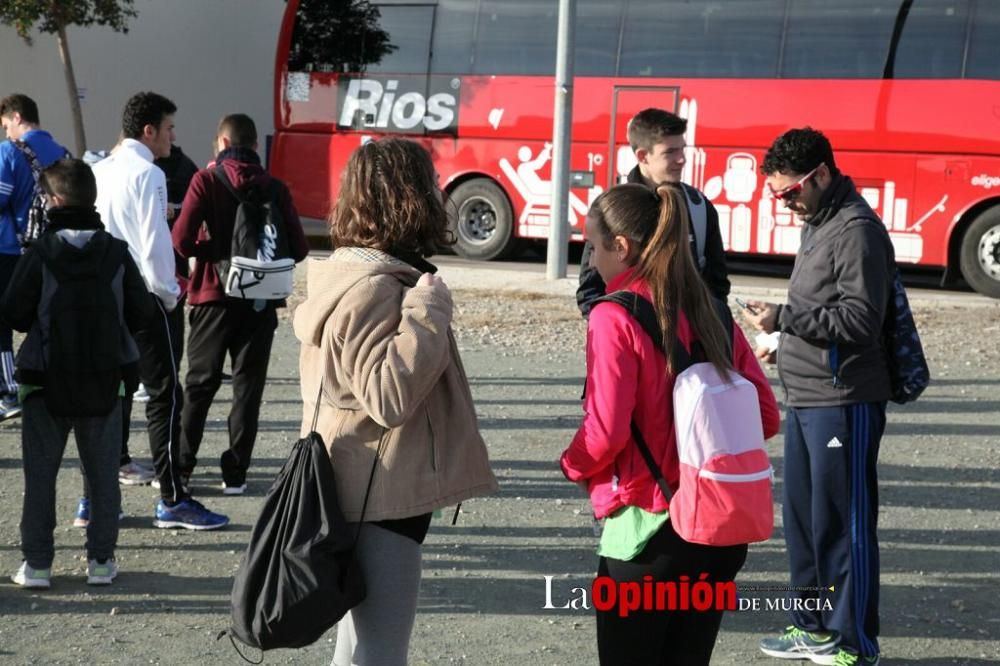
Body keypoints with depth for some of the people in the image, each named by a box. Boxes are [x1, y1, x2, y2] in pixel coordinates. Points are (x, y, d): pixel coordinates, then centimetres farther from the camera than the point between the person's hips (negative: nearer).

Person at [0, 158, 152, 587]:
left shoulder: (40, 254, -12)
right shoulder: (117, 252, -4)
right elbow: (141, 311, -2)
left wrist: (39, 323, 9)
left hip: (47, 379, -2)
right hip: (105, 379, 2)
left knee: (40, 473, 8)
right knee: (103, 473, 11)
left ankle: (36, 562, 9)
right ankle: (101, 560, 14)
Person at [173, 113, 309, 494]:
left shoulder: (206, 181, -6)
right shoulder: (274, 188, 0)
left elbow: (181, 241, -14)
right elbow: (298, 248, -2)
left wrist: (211, 251, 6)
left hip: (215, 296, -1)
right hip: (261, 301, 1)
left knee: (200, 383, 10)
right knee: (248, 386, 8)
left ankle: (180, 466, 11)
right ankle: (235, 472, 7)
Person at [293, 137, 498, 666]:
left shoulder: (358, 272, 13)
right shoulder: (373, 288, -20)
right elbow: (390, 396, -29)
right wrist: (427, 312, -26)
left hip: (369, 490, 11)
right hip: (379, 496, -11)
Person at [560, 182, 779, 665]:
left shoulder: (614, 318, -13)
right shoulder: (712, 312, 6)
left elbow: (605, 432, -19)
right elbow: (765, 416, 5)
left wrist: (574, 466, 1)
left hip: (647, 530, -6)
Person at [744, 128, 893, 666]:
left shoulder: (857, 231, -15)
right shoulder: (817, 224, 16)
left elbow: (861, 319, -21)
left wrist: (784, 318, -20)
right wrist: (784, 343, 20)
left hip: (842, 403, -10)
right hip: (804, 399, 10)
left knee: (842, 523, -3)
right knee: (801, 516, 16)